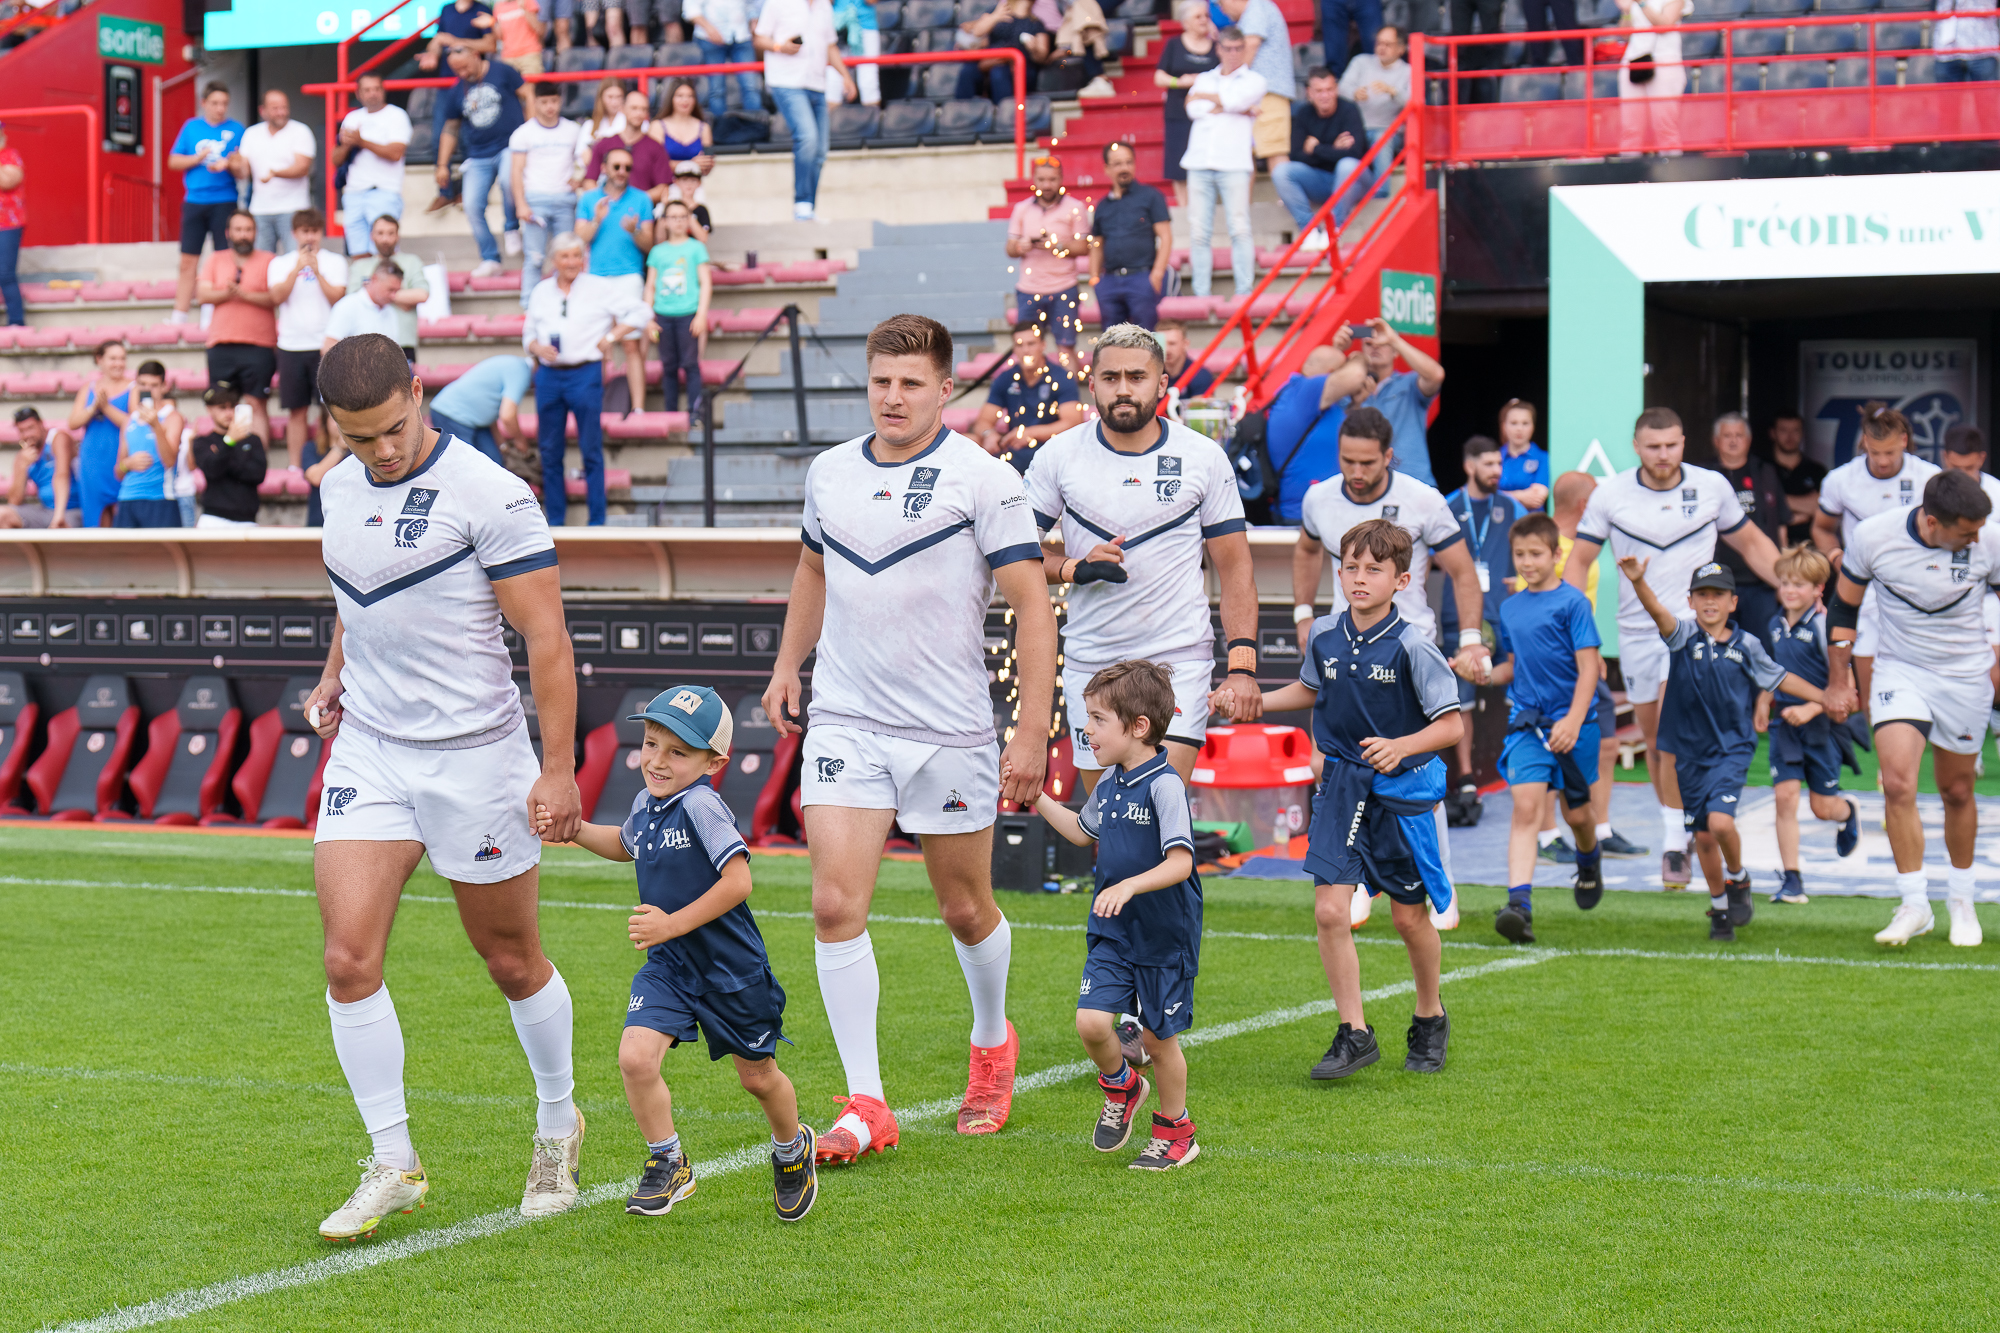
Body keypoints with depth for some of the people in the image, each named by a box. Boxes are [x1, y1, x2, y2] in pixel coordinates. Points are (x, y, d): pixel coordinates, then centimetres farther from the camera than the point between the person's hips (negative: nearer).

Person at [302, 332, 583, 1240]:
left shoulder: (489, 495, -15)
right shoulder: (338, 489, 5)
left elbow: (546, 636, -14)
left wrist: (558, 769, -17)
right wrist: (333, 675, 14)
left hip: (476, 755, -5)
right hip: (369, 749, 5)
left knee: (512, 961, 9)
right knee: (348, 959, -8)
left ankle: (558, 1123, 33)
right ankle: (392, 1164, 3)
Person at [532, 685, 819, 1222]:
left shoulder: (701, 806, -22)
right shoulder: (647, 804, 2)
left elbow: (737, 881, -27)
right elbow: (625, 844, 26)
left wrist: (673, 924, -25)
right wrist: (575, 829, 11)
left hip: (730, 967, -6)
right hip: (668, 964, 6)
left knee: (758, 1076, 13)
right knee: (635, 1057, -16)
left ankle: (792, 1149, 44)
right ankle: (668, 1163, 5)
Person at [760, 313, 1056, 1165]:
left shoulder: (983, 479, -8)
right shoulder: (829, 473, 7)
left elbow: (1031, 605, -9)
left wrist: (1033, 733, -14)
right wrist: (787, 666, 21)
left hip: (950, 733, -3)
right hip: (843, 722, 3)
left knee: (966, 910, 10)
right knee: (836, 907, -9)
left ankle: (992, 1043, 40)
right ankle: (865, 1105, -4)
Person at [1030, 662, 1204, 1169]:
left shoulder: (1164, 786, -19)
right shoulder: (1110, 784, 5)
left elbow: (1180, 863, -28)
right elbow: (1082, 831, 26)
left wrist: (1128, 886, -40)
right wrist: (1036, 796, 21)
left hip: (1164, 937, -6)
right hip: (1113, 935, 6)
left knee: (1158, 1037, 5)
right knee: (1091, 1022, -9)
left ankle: (1175, 1130, 26)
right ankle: (1121, 1087, 22)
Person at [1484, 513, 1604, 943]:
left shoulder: (1573, 602, -7)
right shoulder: (1509, 608, 11)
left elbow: (1588, 667, -11)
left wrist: (1573, 720, -21)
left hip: (1573, 722, -3)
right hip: (1526, 721, 3)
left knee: (1576, 811, 11)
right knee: (1525, 807, -14)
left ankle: (1589, 859, 47)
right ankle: (1519, 904, -23)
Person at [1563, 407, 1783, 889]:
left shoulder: (1712, 486, -1)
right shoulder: (1609, 495, -2)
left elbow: (1751, 543, 13)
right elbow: (1578, 561, 4)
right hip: (1636, 629, 2)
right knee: (1653, 739, 9)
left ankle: (1674, 844, -16)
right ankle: (1677, 829, 28)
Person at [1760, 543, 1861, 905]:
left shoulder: (1822, 626, -14)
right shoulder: (1776, 625, 6)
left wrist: (1811, 709, -23)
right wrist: (1763, 704, 11)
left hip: (1820, 724, -4)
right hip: (1784, 724, 4)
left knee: (1823, 807, 6)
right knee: (1785, 797, -8)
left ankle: (1849, 814, 44)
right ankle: (1791, 879, -4)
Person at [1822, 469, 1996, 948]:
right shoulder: (1873, 536, -16)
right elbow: (1843, 608, -1)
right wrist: (1838, 682, 1)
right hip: (1899, 672, 0)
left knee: (1957, 792, 9)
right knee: (1897, 784, -16)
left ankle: (1961, 899, 29)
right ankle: (1914, 906, -6)